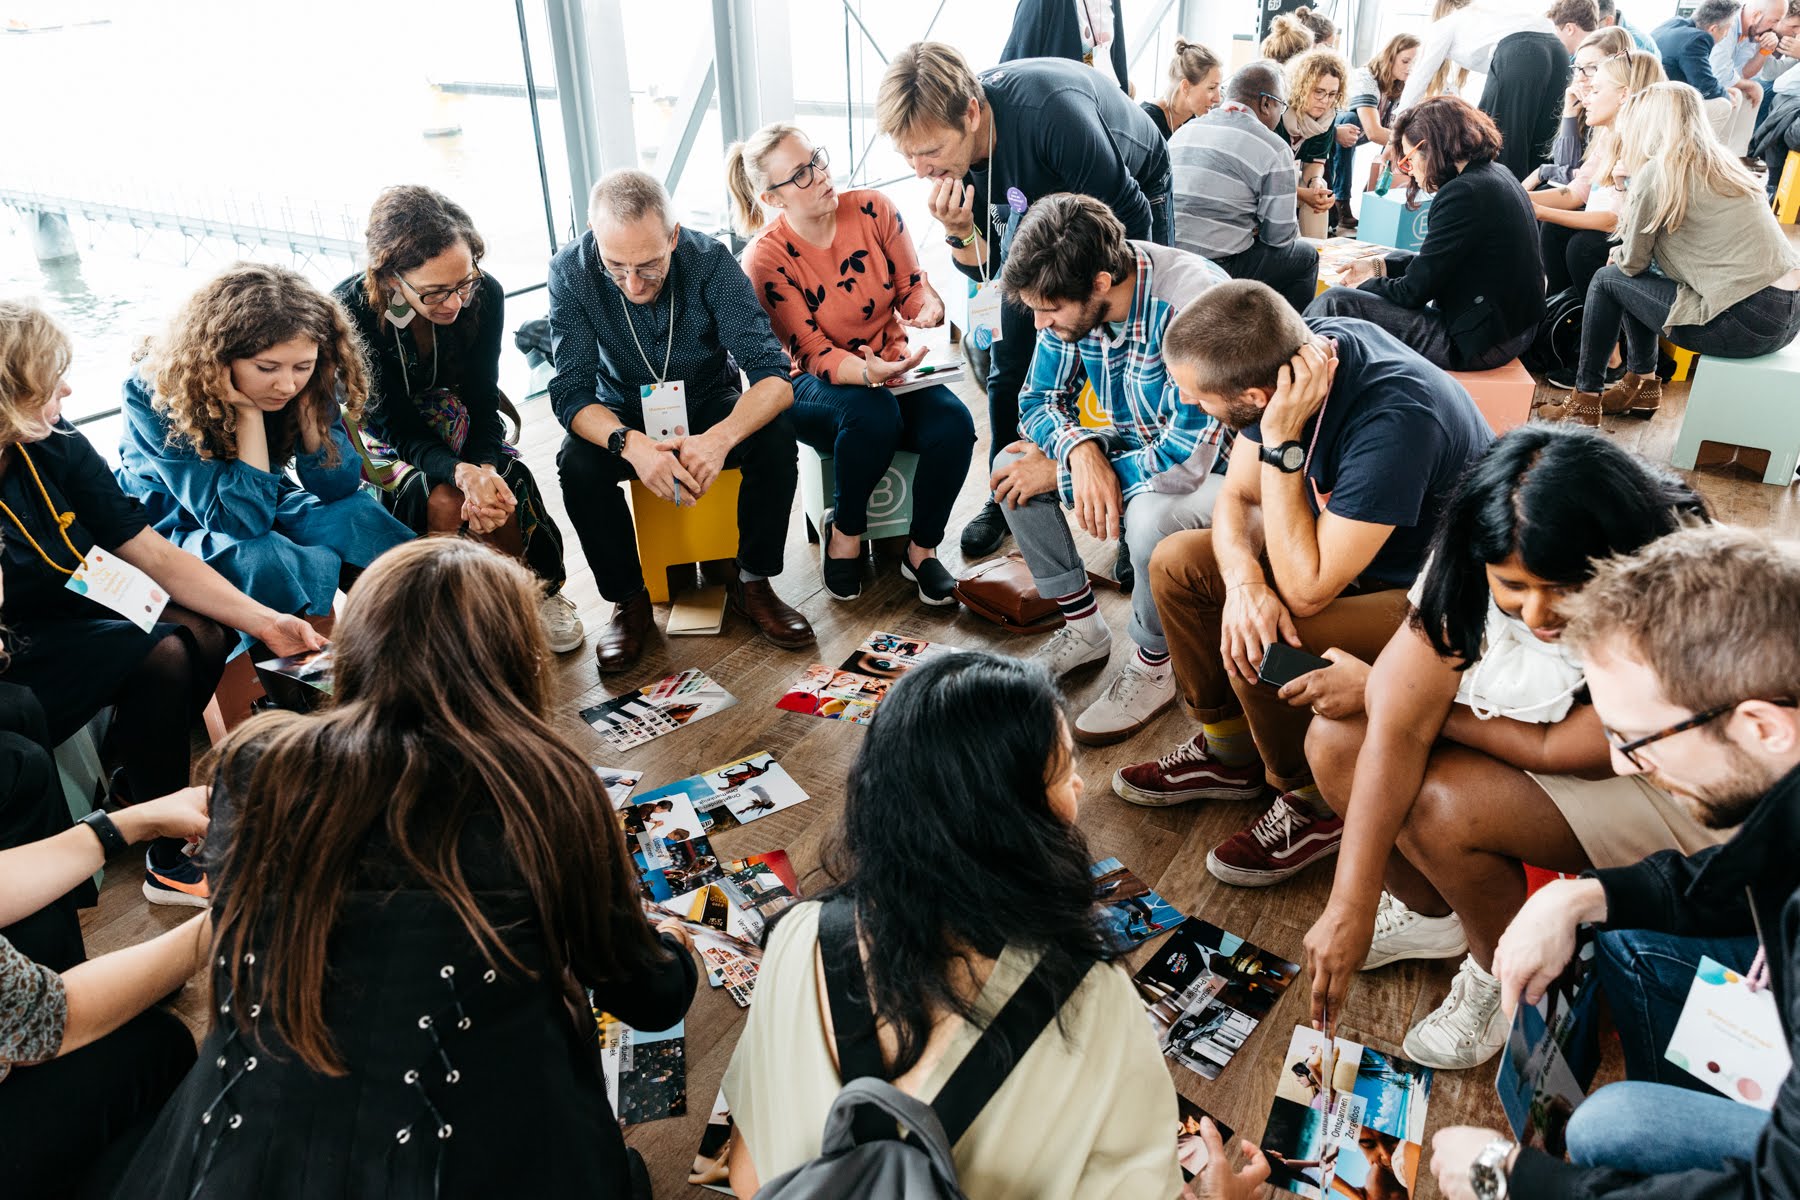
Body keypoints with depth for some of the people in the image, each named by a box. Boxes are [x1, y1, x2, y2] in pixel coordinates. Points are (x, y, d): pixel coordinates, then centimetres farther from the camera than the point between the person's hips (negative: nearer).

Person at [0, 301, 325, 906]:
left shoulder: (57, 449, -8)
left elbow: (154, 553, -6)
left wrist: (264, 621, -12)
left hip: (62, 623, 7)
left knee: (204, 634, -10)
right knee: (160, 656, -24)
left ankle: (132, 784, 12)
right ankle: (168, 861, -8)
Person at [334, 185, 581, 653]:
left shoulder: (486, 295, -23)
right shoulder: (350, 311, -29)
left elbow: (481, 402, -17)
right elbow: (399, 424, -26)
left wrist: (484, 467, -38)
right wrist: (459, 472, -45)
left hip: (454, 417, 2)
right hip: (381, 431, -2)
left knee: (501, 487, -27)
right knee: (442, 501, -31)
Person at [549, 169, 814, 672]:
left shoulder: (710, 259, -24)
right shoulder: (571, 271, -21)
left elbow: (773, 374, -28)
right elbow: (571, 392, -22)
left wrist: (721, 437, -49)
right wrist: (630, 443, -44)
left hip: (710, 406, 0)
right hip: (624, 417, 0)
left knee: (776, 436, -29)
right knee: (577, 463, -30)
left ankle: (752, 582, -9)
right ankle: (629, 601, -8)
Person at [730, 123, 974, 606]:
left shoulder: (873, 208, -7)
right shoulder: (766, 260, -15)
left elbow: (913, 286, 2)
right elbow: (813, 355, -17)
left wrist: (928, 309, -23)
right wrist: (869, 373, -38)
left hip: (894, 368, 4)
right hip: (814, 388, -3)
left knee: (954, 423, -27)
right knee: (873, 414, -38)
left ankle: (921, 550, -4)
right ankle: (845, 532, -9)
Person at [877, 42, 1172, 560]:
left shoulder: (1050, 113, -43)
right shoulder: (945, 139, -23)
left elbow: (1132, 221, -30)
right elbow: (984, 266, -15)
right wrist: (959, 230, -37)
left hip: (1131, 196, -5)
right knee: (1009, 359, 3)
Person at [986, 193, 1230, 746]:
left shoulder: (1191, 302, -34)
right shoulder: (1069, 295, -12)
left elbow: (1188, 457, -35)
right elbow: (1040, 398, 0)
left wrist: (1059, 472, -25)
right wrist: (1080, 448, -24)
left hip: (1218, 464, -7)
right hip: (1136, 446, 7)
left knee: (1149, 516, -37)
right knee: (1012, 466, -8)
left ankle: (1152, 669, -9)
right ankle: (1083, 627, 6)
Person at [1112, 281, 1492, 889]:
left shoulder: (1394, 417, -36)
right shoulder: (1296, 351, -14)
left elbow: (1308, 589, -34)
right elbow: (1237, 496, -5)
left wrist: (1282, 442, -35)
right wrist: (1244, 580, -25)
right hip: (1344, 543, 8)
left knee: (1265, 647, -30)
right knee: (1176, 562, -2)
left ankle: (1317, 802, 0)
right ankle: (1230, 753, 15)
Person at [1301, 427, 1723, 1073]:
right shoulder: (1476, 567, -22)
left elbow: (1565, 752, -25)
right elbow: (1398, 727, -26)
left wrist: (1402, 698, -16)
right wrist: (1351, 904, -30)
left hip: (1664, 791, -5)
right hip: (1532, 731, 5)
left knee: (1441, 804, -29)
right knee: (1334, 742, -13)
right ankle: (1432, 913, 12)